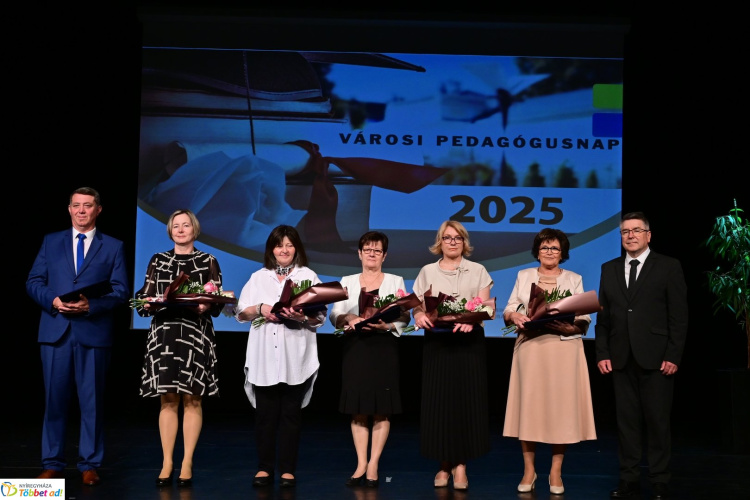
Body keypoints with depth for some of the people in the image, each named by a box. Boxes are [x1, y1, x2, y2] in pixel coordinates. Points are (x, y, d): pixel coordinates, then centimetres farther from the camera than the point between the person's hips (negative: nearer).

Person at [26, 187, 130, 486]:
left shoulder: (113, 247, 7)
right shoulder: (51, 242, 13)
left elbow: (121, 291, 0)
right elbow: (34, 282, 9)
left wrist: (91, 305, -16)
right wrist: (53, 300, -10)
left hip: (94, 332, -1)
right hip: (55, 330, 2)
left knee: (92, 400, 3)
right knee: (54, 398, 4)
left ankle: (90, 465, 11)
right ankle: (52, 463, 14)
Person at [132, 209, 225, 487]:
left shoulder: (209, 261, 7)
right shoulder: (157, 261, 13)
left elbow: (218, 303, 1)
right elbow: (144, 299, 9)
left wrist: (205, 306, -20)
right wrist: (149, 304, -13)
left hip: (196, 335, -1)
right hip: (164, 334, 1)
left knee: (192, 398, -1)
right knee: (167, 399, 1)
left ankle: (187, 463, 6)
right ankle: (167, 463, 7)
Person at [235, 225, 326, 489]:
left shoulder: (309, 276, 7)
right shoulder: (258, 277, 14)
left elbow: (320, 317, 0)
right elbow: (241, 311, 7)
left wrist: (303, 316, -20)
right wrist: (260, 309, -12)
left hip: (296, 358, -2)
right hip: (263, 357, 2)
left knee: (291, 413, 2)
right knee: (265, 412, 4)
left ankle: (288, 469, 8)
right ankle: (264, 467, 11)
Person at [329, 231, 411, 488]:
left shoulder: (395, 281, 8)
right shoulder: (347, 281, 12)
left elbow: (405, 317, 1)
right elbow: (335, 315, 5)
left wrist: (386, 325, -18)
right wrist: (349, 318, -17)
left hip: (384, 348, -1)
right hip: (355, 348, 2)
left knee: (381, 410, -2)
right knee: (358, 410, 2)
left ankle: (373, 465, 4)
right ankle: (361, 464, 8)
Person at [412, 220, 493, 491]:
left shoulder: (478, 271, 8)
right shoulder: (427, 272, 11)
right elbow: (417, 306, 6)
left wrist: (470, 319, -21)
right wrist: (419, 316, -18)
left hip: (469, 342, -1)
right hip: (437, 342, 1)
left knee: (466, 400, -4)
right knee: (439, 401, -1)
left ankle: (460, 465, 2)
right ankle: (444, 464, 9)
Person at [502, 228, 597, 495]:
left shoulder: (574, 279, 11)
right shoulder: (524, 276, 13)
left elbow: (584, 320, 5)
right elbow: (508, 310, 7)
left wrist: (568, 323, -15)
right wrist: (513, 316, -15)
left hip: (564, 349, 0)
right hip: (530, 348, 0)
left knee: (561, 405, -1)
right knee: (529, 404, -1)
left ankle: (556, 472, 8)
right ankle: (529, 470, 8)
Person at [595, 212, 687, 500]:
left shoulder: (669, 267, 1)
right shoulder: (609, 269, 12)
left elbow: (679, 316, -3)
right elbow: (603, 316, 11)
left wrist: (673, 356, -9)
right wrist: (602, 354, 3)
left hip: (656, 358, -3)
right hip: (621, 359, 4)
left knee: (657, 421, 2)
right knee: (626, 421, 6)